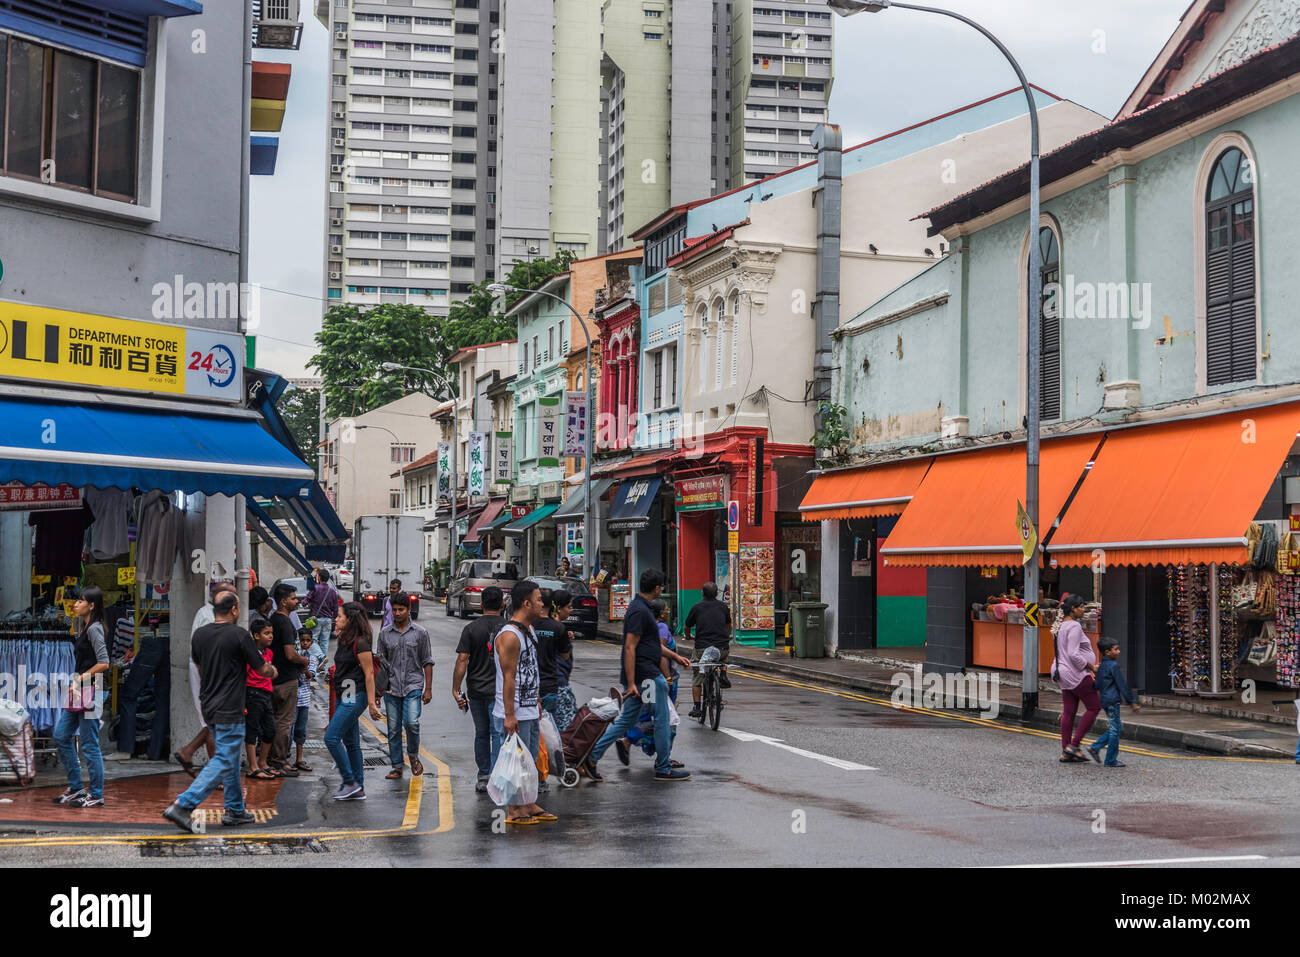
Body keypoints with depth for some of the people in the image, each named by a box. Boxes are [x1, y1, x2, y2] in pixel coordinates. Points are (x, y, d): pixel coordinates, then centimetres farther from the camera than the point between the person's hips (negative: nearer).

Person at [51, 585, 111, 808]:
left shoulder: (94, 629, -14)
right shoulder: (84, 627, 14)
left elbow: (103, 663, -19)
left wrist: (81, 678, -13)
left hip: (90, 690, -10)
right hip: (78, 691, 10)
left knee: (89, 745, -4)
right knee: (61, 736, 13)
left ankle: (97, 795, 4)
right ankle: (76, 788, 22)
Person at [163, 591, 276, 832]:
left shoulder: (200, 635, 4)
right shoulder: (239, 635, -15)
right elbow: (261, 670, -6)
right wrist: (272, 671, 17)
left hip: (208, 706, 8)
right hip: (229, 710, -8)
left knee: (230, 758, 18)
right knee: (223, 762, -6)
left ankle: (235, 810, 23)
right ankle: (182, 806, -15)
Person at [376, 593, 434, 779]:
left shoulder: (420, 633, 3)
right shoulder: (384, 633, 7)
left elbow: (427, 662, 5)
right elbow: (379, 660, 11)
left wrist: (428, 689, 1)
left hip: (413, 685, -2)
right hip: (391, 687, 2)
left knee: (411, 723, -18)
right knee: (393, 729, 4)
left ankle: (413, 755, 7)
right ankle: (397, 767, 13)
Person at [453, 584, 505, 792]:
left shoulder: (471, 629, -3)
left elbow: (462, 660, -9)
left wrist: (456, 690, -5)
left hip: (476, 691, 1)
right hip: (502, 691, -1)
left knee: (481, 734, 14)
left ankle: (483, 777, 17)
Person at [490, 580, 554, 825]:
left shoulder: (530, 631, 12)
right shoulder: (509, 636, -19)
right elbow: (508, 678, -21)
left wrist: (537, 703, 22)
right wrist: (509, 715, -21)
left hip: (530, 711, 10)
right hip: (514, 713, -10)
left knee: (530, 760, 15)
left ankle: (528, 806, 24)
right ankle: (514, 811, 5)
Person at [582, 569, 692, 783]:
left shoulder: (641, 608, 14)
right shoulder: (640, 611, -18)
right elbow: (630, 648, -22)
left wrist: (675, 656, 28)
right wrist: (631, 683, -23)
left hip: (638, 677, 10)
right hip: (647, 676, -10)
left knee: (627, 719, 12)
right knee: (663, 720, 2)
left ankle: (591, 755, 8)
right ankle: (663, 769, 11)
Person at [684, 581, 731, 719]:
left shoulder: (696, 607, 4)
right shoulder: (723, 607, 10)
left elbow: (686, 628, 14)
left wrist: (688, 636, 37)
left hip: (702, 648, -2)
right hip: (722, 648, 2)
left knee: (697, 679, 13)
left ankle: (696, 707, 7)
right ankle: (723, 674, 14)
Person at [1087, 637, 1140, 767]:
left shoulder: (1101, 666, 13)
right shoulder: (1113, 666, -14)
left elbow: (1097, 685, 19)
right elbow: (1122, 685, -14)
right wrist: (1132, 702, -11)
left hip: (1104, 700, 9)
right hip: (1112, 700, -9)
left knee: (1117, 726, 17)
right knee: (1115, 729, -2)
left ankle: (1095, 747, 13)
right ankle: (1111, 760, 3)